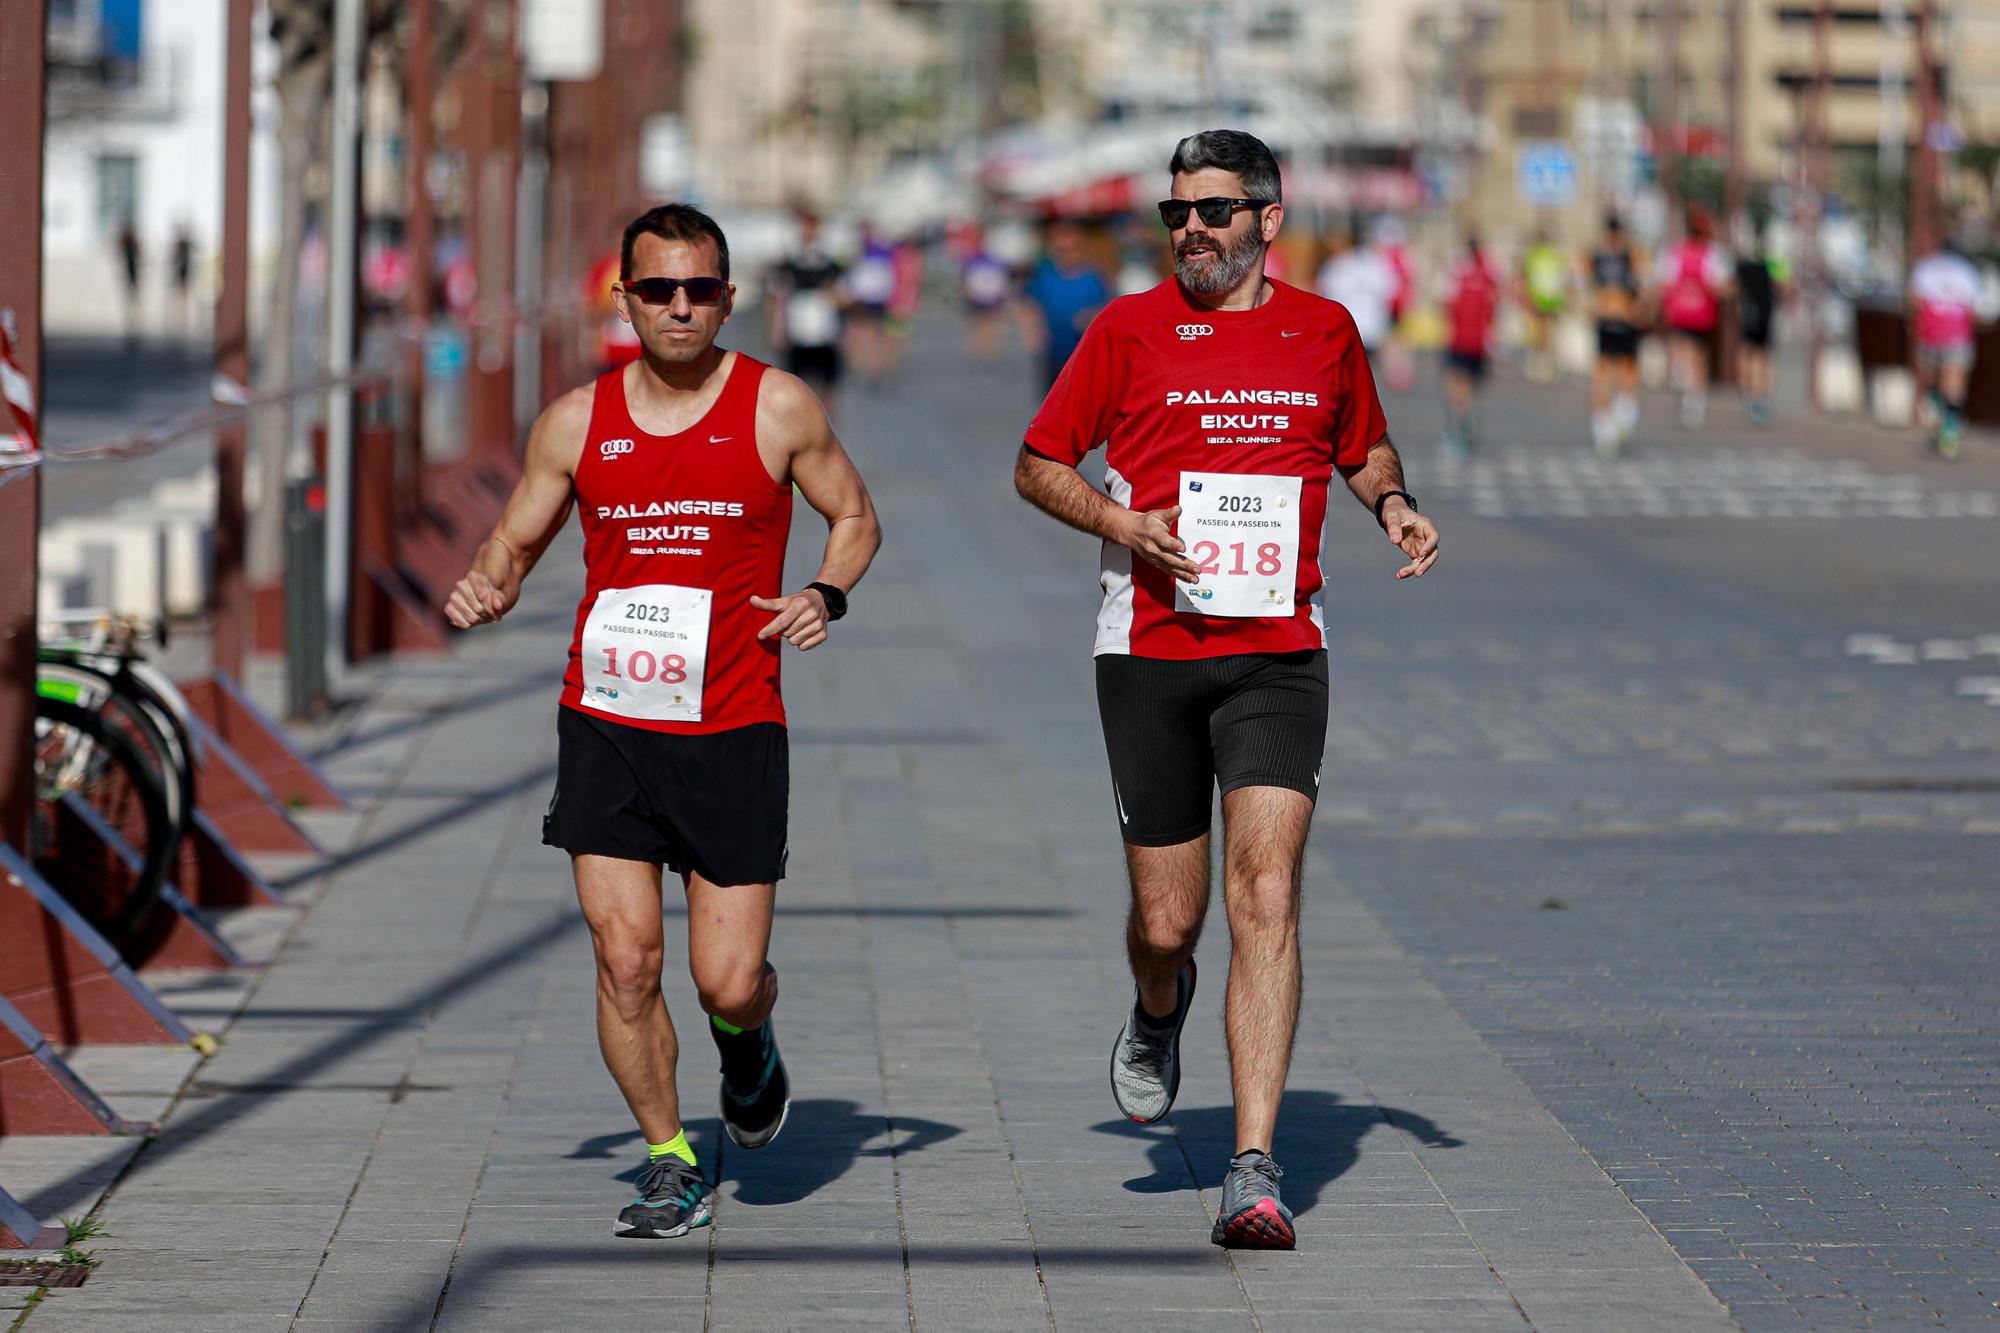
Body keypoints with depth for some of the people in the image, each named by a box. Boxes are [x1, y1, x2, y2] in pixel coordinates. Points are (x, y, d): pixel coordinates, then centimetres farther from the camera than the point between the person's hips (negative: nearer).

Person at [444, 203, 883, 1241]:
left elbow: (854, 517, 12)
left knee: (728, 980, -3)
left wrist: (828, 596, -8)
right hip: (606, 722, 1)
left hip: (733, 733, -1)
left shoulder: (777, 408, -1)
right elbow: (513, 543, 14)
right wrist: (482, 590, -9)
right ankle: (669, 1165, 11)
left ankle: (747, 1043, 35)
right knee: (625, 958, -7)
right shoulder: (578, 420, 4)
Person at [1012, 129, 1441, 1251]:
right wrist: (1122, 525, -10)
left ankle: (1255, 1172, -14)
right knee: (1168, 918, 4)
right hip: (1150, 646, 0)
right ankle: (1160, 1008, 44)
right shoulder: (1129, 331, 3)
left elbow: (1365, 446, 26)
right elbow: (1039, 465, 8)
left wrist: (1394, 502, 4)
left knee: (1267, 894, -13)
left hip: (1278, 653, 0)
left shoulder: (1325, 332, 9)